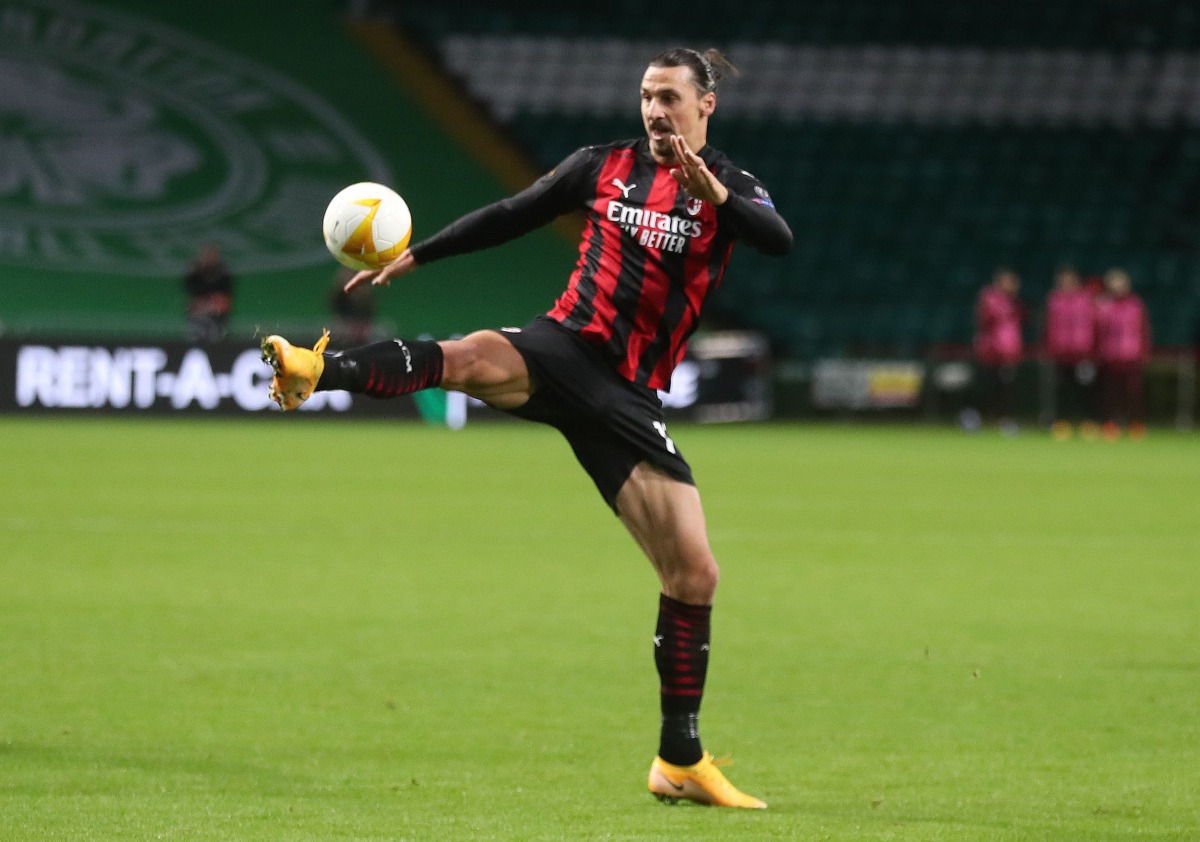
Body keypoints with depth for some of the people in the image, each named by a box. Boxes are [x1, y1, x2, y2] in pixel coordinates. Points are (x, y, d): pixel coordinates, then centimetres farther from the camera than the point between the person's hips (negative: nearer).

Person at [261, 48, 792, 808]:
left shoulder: (729, 188, 4)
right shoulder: (605, 167, 10)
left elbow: (780, 241, -17)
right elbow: (511, 217, 19)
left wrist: (714, 196, -34)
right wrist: (415, 256, 15)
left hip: (626, 399, 0)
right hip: (563, 347, 0)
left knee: (695, 574, -3)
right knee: (474, 356, -37)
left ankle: (681, 763, 9)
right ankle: (313, 372, -61)